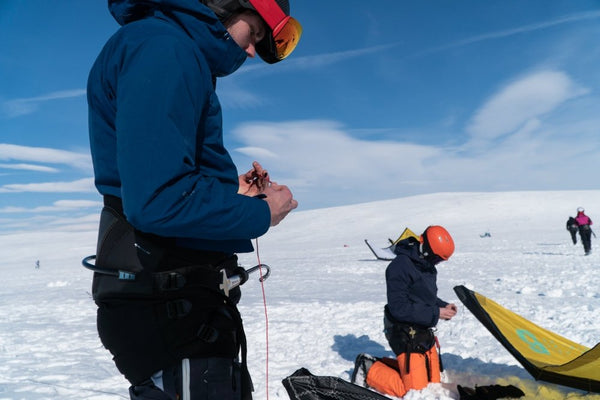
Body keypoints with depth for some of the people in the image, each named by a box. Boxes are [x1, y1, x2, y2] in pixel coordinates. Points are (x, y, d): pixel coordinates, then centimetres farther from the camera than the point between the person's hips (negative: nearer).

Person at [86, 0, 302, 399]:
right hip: (167, 305, -10)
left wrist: (233, 192, 7)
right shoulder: (163, 46, -14)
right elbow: (158, 199, -27)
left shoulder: (183, 55, 17)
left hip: (185, 296, 10)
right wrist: (261, 212, -13)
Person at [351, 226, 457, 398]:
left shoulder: (427, 265, 6)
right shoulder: (400, 266, -23)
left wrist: (443, 306, -1)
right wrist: (435, 313, -22)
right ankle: (369, 370, 10)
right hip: (406, 335, -9)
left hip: (424, 332, 9)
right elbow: (399, 308, -25)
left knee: (434, 381, 17)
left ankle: (381, 363, 25)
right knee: (415, 388, -7)